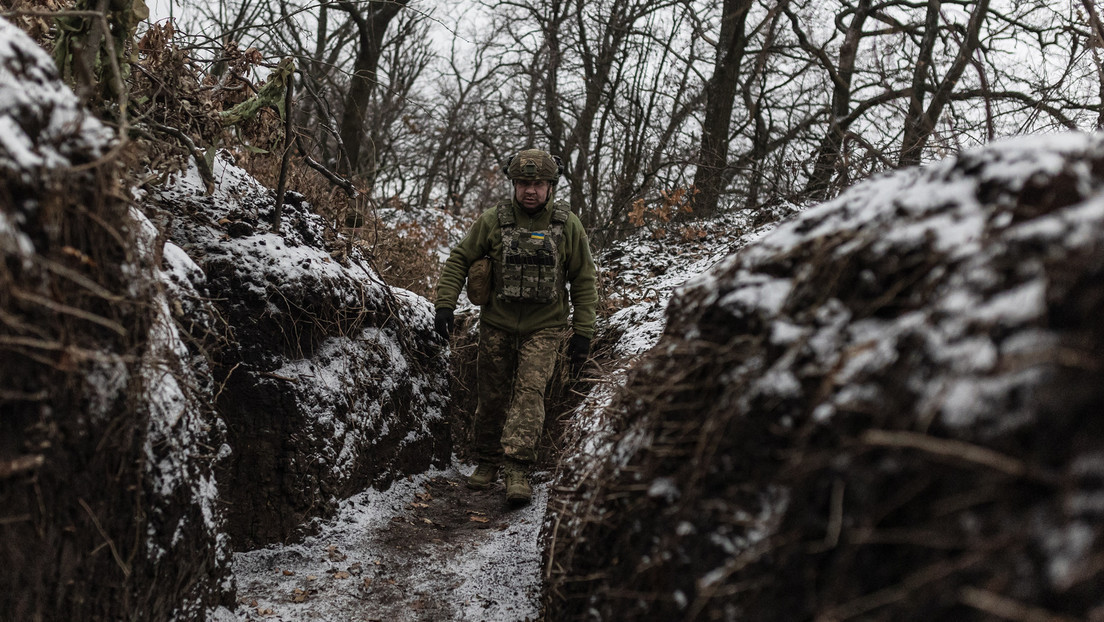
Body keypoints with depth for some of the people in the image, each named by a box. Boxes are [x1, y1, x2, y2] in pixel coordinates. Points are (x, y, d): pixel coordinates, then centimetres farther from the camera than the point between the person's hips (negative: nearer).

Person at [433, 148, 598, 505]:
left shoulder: (568, 225, -3)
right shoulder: (493, 221, -3)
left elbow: (584, 281, 2)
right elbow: (459, 259, 4)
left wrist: (583, 332, -2)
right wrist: (444, 304, -8)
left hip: (543, 328, -1)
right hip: (497, 324, 2)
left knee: (530, 392, -15)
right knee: (491, 395, 8)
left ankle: (518, 470, -19)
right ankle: (486, 463, 24)